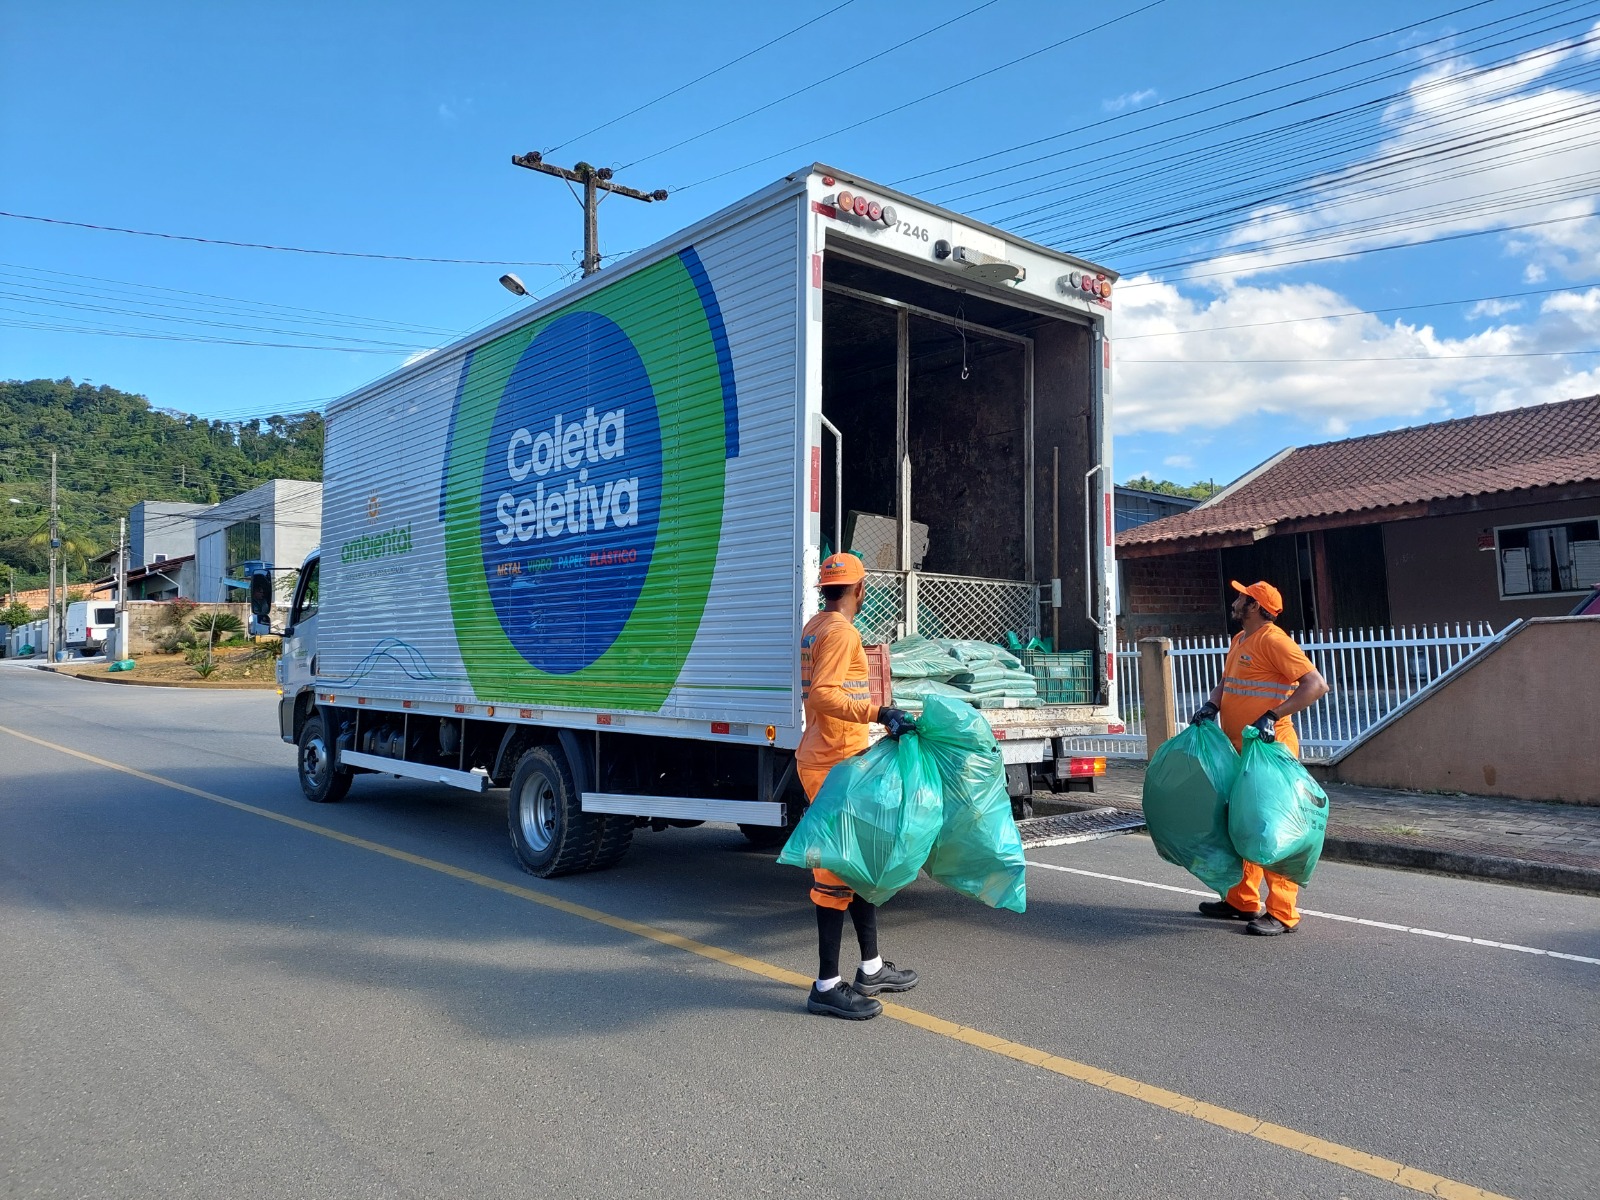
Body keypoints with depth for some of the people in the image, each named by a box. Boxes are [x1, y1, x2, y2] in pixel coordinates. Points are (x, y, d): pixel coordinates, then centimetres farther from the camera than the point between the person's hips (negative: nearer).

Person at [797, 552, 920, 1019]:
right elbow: (823, 695, -27)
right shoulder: (841, 632, -15)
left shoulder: (814, 628, 15)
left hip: (827, 758, 11)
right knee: (838, 868, -7)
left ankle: (872, 968, 26)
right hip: (835, 765, -11)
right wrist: (879, 713, -36)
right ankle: (827, 986, 0)